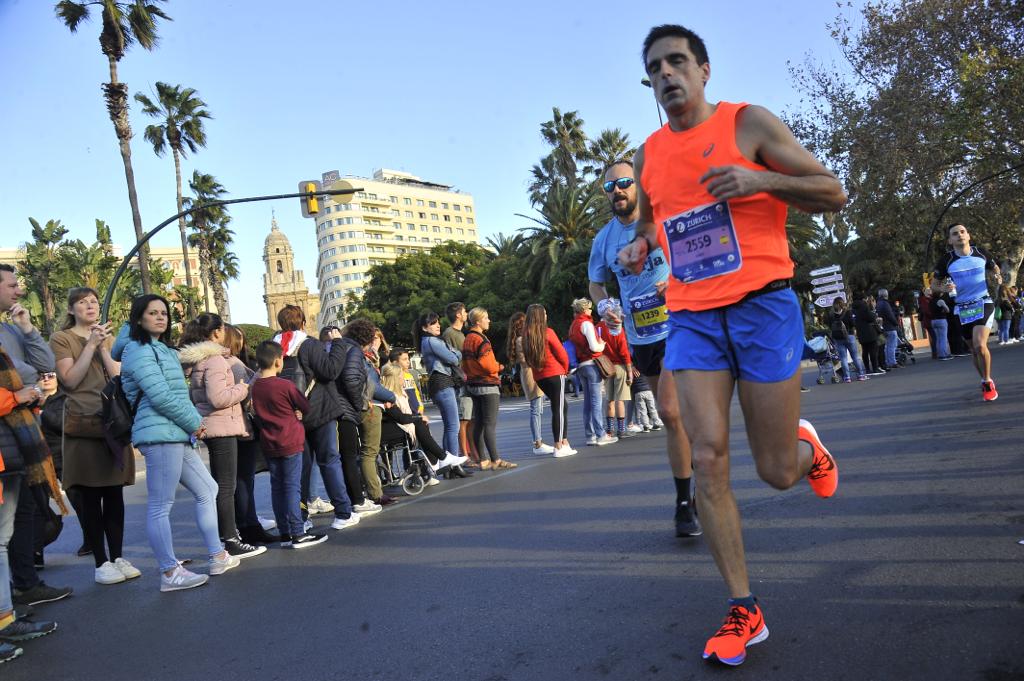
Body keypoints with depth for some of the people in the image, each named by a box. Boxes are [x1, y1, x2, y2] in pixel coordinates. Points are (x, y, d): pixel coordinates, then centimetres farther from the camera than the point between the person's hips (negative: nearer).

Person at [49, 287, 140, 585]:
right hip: (82, 426, -4)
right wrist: (90, 345, -12)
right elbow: (70, 380, -9)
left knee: (114, 493, 6)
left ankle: (117, 557, 14)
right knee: (89, 496, -1)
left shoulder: (109, 339, 16)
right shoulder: (61, 339, 3)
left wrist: (103, 348, -5)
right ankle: (101, 563, 7)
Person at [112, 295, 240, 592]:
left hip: (177, 436, 10)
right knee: (160, 506, -5)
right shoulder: (140, 351, -7)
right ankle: (170, 573, -1)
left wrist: (193, 425, 9)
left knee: (207, 490, 14)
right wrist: (195, 423, -9)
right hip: (160, 435, -10)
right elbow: (160, 396, -17)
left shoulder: (161, 349, 22)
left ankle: (218, 556, 20)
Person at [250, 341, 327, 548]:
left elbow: (258, 415, 13)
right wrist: (295, 413, 14)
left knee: (277, 487, 10)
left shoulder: (255, 388, 2)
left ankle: (285, 534, 16)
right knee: (292, 487, -2)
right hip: (290, 443, -6)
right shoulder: (286, 386, -14)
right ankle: (298, 534, 0)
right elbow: (306, 407, -6)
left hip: (268, 444, 6)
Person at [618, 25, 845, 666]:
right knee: (708, 460, -8)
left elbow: (834, 192, 0)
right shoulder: (649, 156, 12)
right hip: (691, 318, 3)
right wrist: (639, 246, 3)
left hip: (763, 306, -3)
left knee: (777, 471, 2)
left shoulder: (749, 123, 1)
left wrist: (760, 179, -16)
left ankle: (807, 446, 42)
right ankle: (745, 611, 6)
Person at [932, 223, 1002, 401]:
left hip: (983, 303, -1)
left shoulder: (981, 252, -1)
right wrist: (942, 287, -18)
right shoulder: (946, 259, -4)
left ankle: (987, 383, 0)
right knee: (975, 351, 10)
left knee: (980, 345, -20)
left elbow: (994, 268, 18)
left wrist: (997, 277, -4)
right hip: (962, 308, 2)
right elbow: (935, 283, 4)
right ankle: (987, 381, 34)